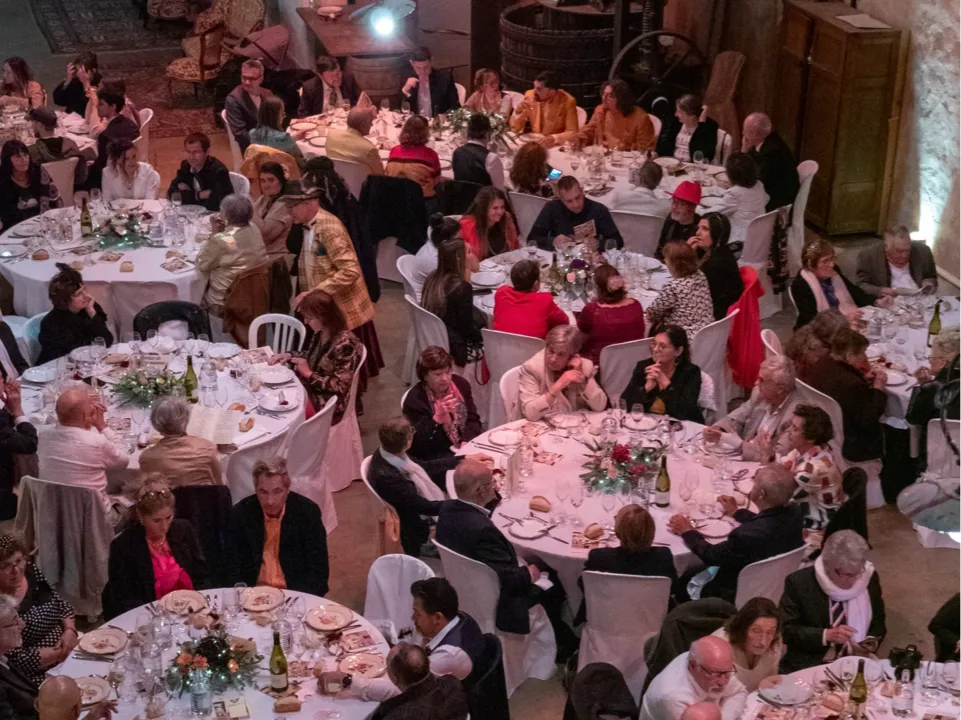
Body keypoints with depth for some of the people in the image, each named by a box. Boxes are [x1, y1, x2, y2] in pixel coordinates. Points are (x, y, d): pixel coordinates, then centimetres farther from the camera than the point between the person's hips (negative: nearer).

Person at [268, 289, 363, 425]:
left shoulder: (345, 344, -24)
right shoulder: (320, 333, 2)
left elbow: (340, 386, -23)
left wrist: (308, 373, -21)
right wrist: (289, 355, 5)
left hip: (326, 405, -9)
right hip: (308, 389, 9)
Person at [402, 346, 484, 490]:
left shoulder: (460, 384, 3)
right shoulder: (414, 400, -15)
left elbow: (473, 419, 5)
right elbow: (418, 445, -21)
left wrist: (467, 442, -14)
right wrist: (438, 418, -34)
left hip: (465, 447, 6)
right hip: (434, 459, -6)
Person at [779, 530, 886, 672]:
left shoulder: (869, 578, 2)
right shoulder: (799, 582, -9)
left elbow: (878, 622, 15)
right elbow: (787, 630, -9)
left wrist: (872, 642, -6)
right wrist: (826, 635, -21)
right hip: (809, 666, -3)